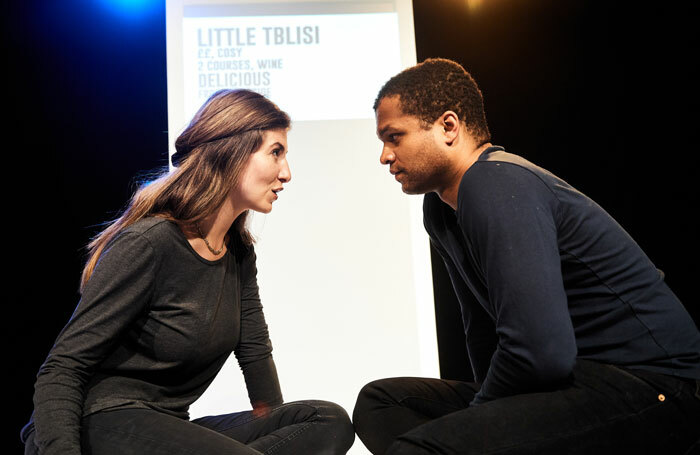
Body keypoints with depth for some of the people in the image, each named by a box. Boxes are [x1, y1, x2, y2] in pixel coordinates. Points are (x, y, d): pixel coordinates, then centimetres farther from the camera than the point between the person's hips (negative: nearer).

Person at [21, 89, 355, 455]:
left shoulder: (239, 251, 9)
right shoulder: (149, 243, -16)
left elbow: (255, 350, 19)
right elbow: (62, 370, -16)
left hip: (170, 425, 8)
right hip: (102, 424, -8)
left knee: (331, 422, -12)